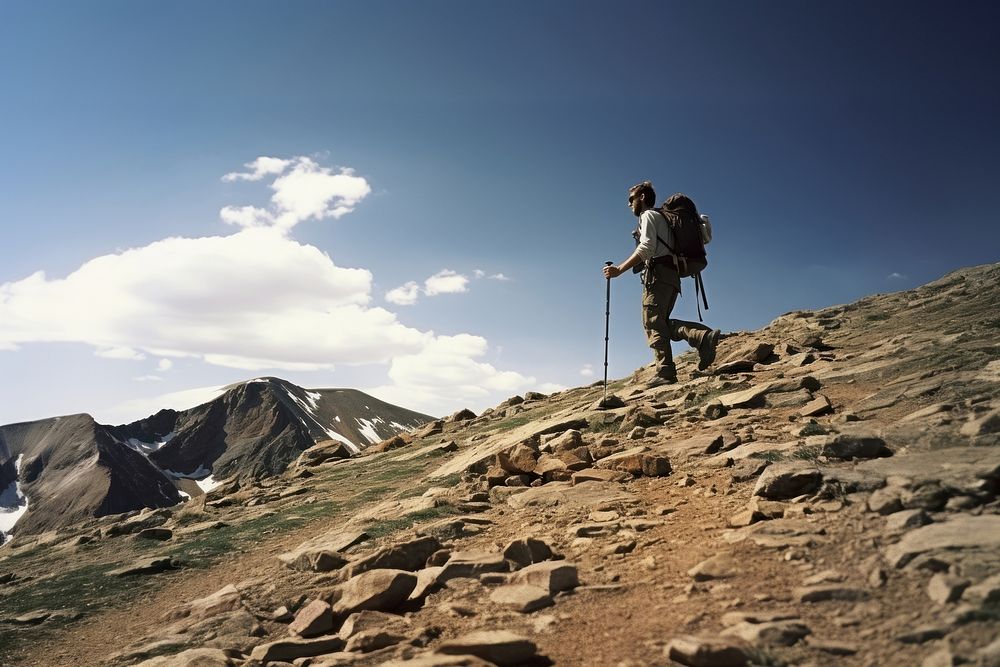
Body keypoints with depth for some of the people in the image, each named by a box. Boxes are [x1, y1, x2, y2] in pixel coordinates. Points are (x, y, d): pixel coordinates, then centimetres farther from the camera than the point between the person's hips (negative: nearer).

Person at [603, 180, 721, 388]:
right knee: (662, 322, 6)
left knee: (653, 323, -13)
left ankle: (665, 373, -22)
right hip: (672, 276, 9)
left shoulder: (648, 215, 3)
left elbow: (646, 248, -13)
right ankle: (703, 336, -14)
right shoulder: (662, 218, 32)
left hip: (658, 273, -9)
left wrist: (619, 269, -17)